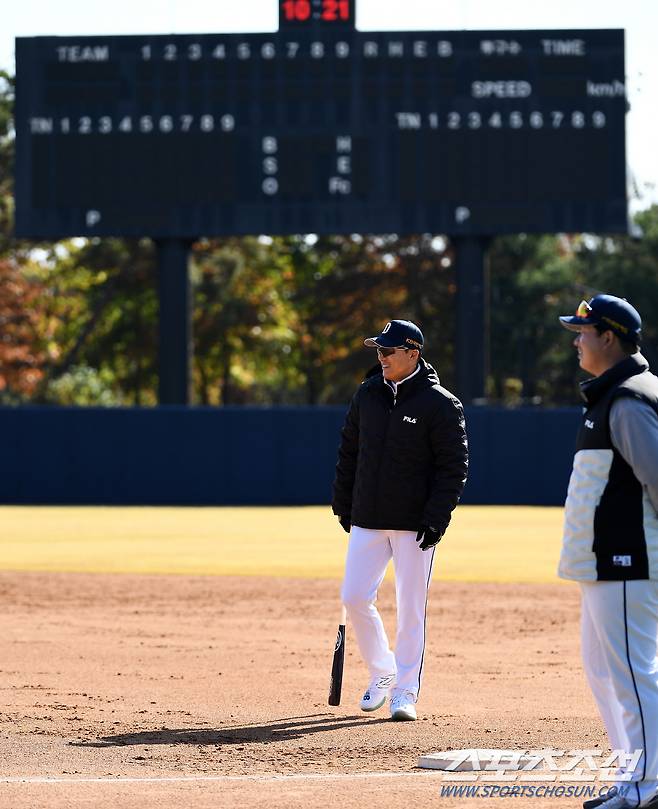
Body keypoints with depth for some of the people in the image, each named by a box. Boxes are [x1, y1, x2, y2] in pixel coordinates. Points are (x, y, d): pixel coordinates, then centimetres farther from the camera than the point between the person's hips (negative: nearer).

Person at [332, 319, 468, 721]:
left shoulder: (440, 405, -8)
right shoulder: (368, 394, 8)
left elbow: (454, 466, -9)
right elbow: (349, 451, 17)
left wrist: (436, 518, -16)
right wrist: (343, 504, 13)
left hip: (415, 523, -5)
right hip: (367, 519, 5)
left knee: (411, 608, -2)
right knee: (355, 597, 1)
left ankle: (405, 691, 5)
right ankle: (382, 672, 22)